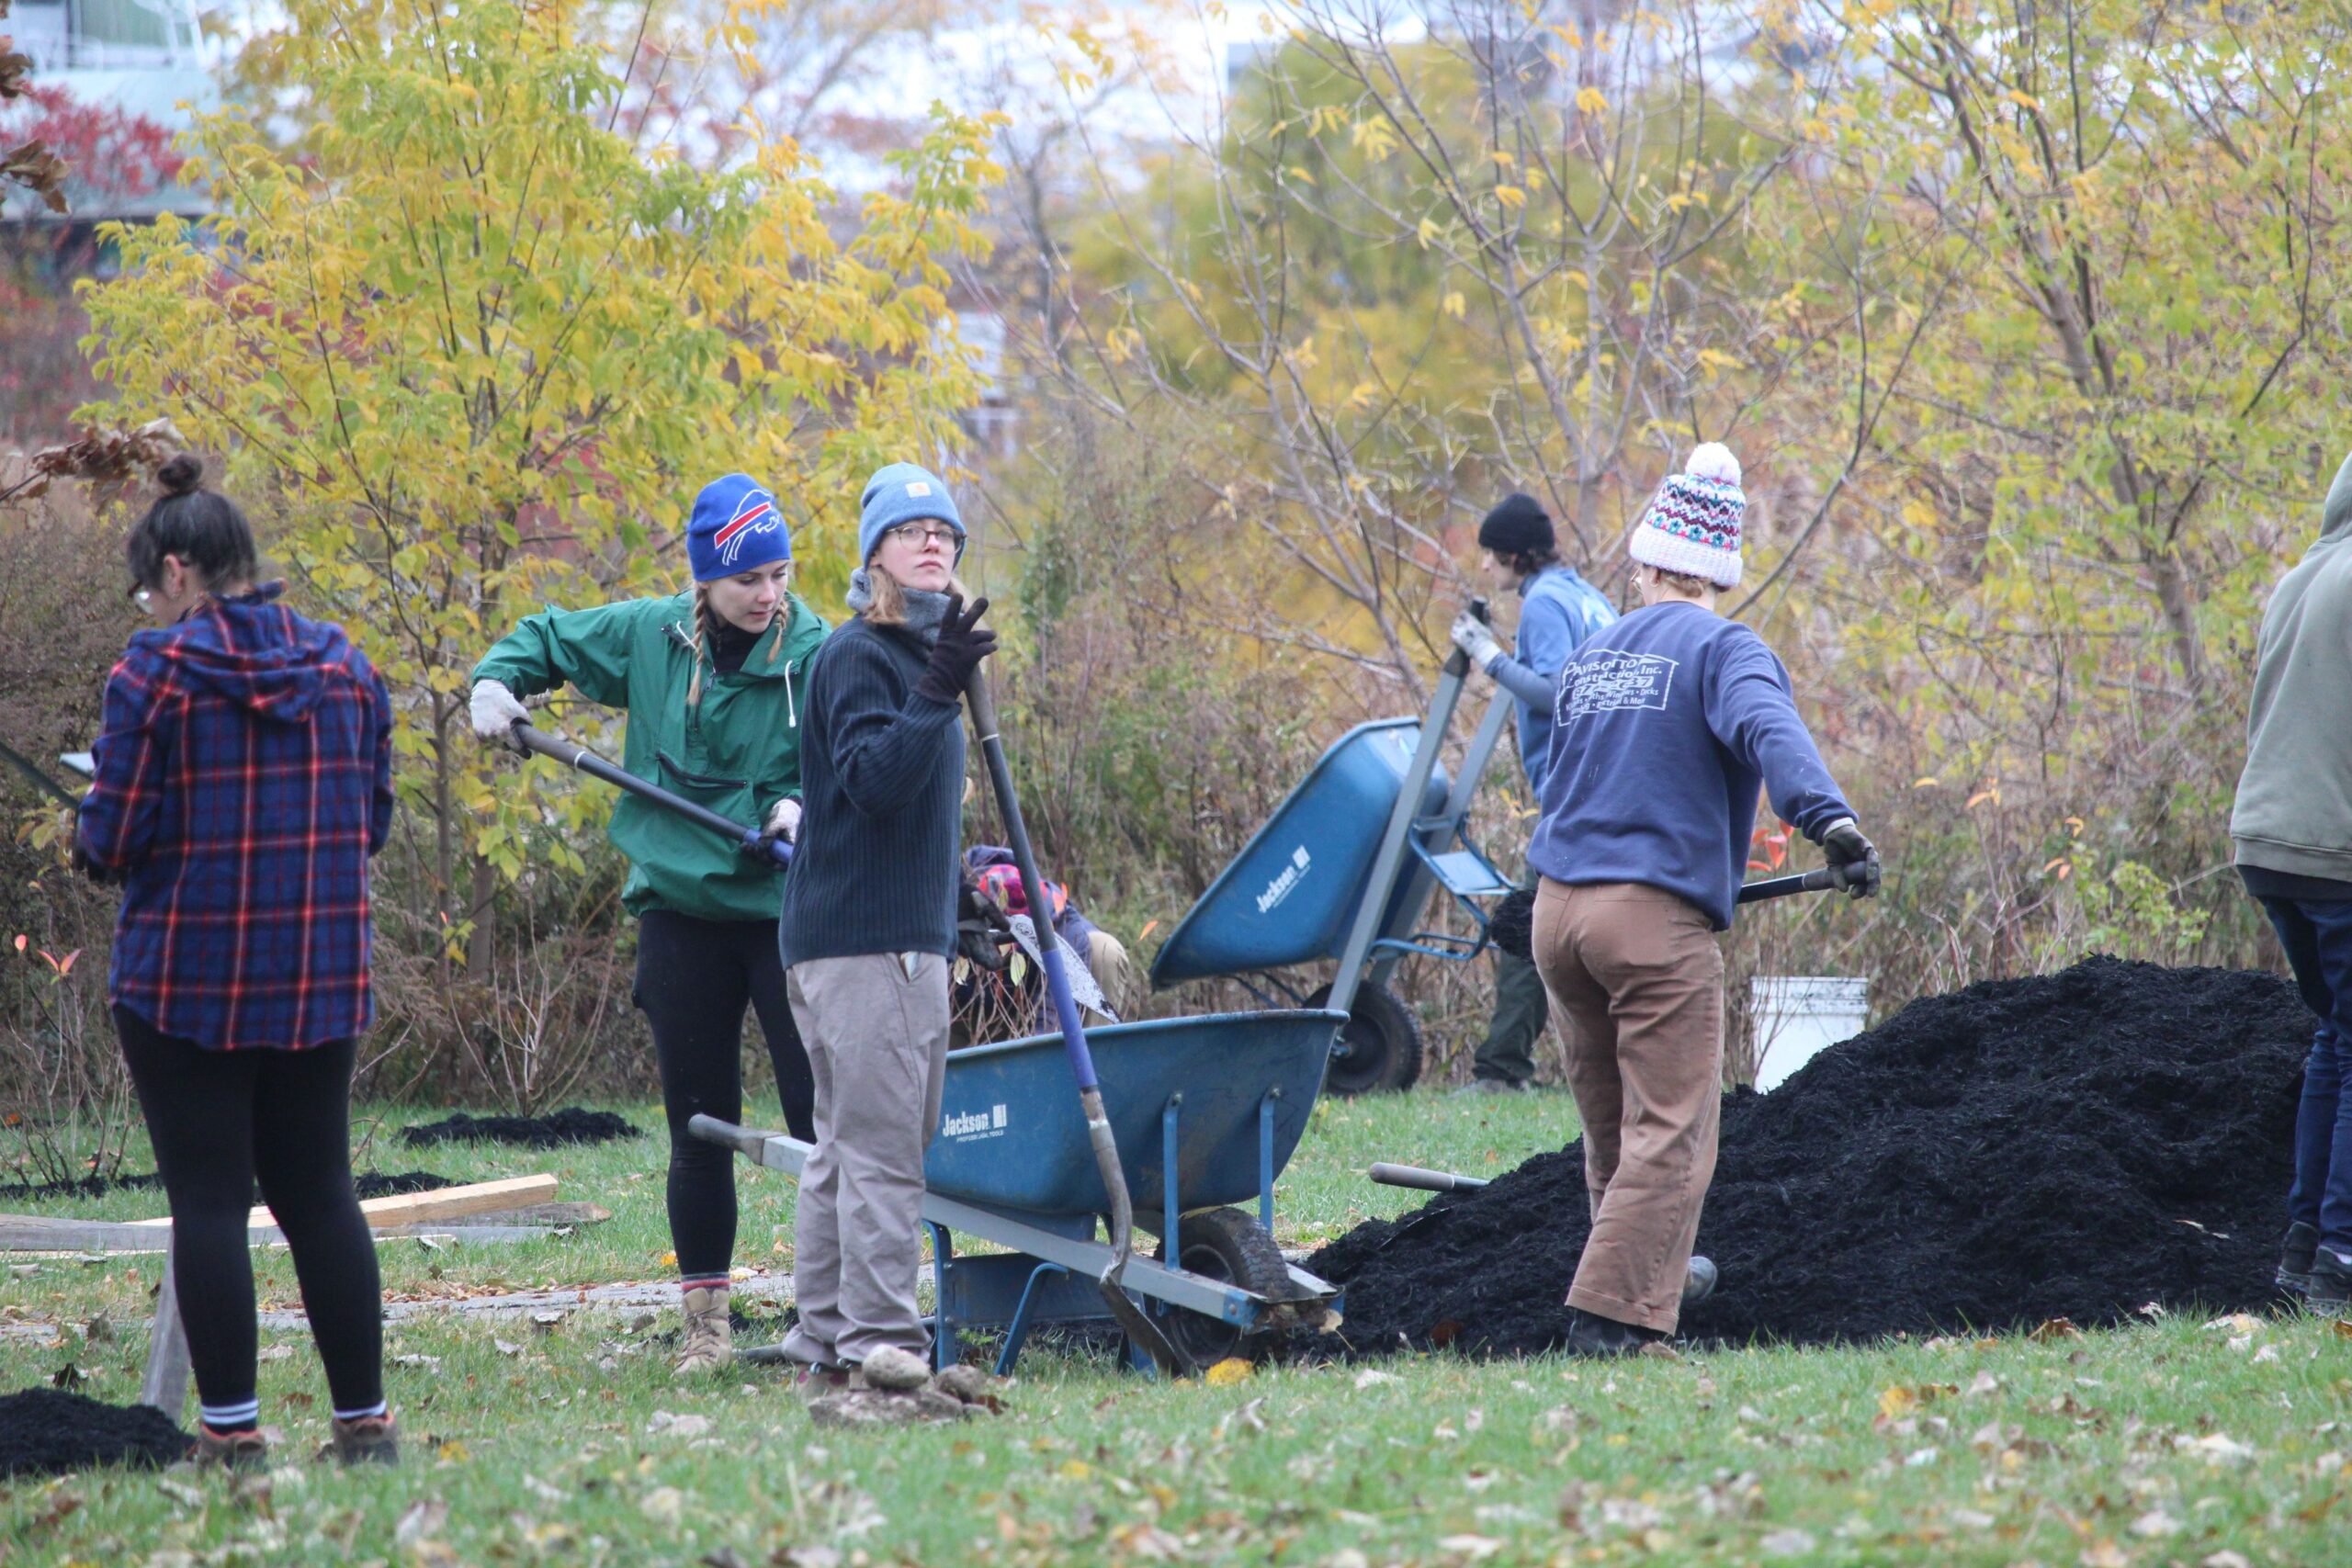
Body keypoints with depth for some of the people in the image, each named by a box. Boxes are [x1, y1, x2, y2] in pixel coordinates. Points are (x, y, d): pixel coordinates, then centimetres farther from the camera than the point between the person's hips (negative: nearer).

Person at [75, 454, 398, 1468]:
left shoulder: (155, 673, -10)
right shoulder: (344, 669, 5)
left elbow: (113, 843, -10)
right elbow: (373, 819, 9)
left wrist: (92, 820, 12)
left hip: (184, 982, -4)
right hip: (321, 982, 5)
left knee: (208, 1201, 1)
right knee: (319, 1194, 12)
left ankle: (232, 1432, 0)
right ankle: (364, 1422, 13)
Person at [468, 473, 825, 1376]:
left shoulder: (816, 656, -7)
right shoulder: (649, 638, 2)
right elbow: (547, 639, 19)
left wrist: (802, 808, -23)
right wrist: (498, 682, 1)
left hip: (787, 910, -3)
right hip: (681, 908, 3)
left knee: (822, 1113, -8)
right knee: (698, 1126, 8)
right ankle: (705, 1319, 17)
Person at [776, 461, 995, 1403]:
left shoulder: (917, 655, 20)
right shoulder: (856, 657, -10)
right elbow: (871, 779, -25)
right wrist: (938, 693, -30)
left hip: (907, 936, 10)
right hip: (861, 937, -10)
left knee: (848, 1146, 11)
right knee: (880, 1143, -13)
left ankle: (824, 1346, 14)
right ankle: (878, 1339, -14)